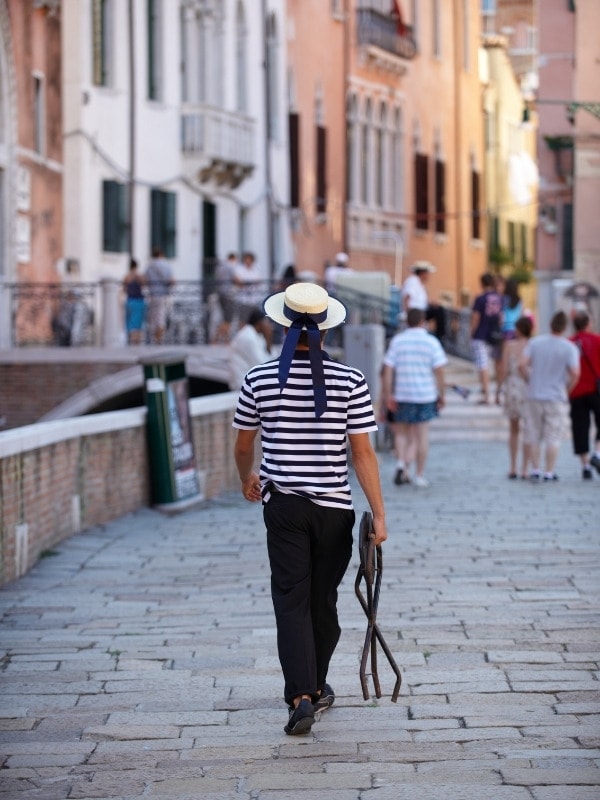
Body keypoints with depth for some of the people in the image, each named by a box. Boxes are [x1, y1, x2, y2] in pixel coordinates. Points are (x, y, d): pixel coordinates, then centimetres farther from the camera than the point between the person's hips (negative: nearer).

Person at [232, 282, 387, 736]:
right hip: (335, 507, 0)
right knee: (324, 601, 15)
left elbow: (243, 445, 9)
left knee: (291, 601, 0)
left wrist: (247, 479, 30)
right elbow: (362, 453, -9)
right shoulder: (351, 382, -8)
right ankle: (316, 687, 31)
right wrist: (379, 514, -4)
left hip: (283, 506, 0)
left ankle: (301, 697, -14)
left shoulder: (260, 380, -4)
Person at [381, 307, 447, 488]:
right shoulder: (431, 342, -2)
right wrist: (441, 395, 3)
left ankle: (401, 463, -7)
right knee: (422, 435, 7)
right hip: (425, 394, -1)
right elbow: (439, 371, -6)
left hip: (401, 395, 1)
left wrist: (388, 395, -4)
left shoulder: (397, 341, 0)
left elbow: (388, 370, -5)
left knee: (401, 432, 15)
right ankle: (419, 475, 9)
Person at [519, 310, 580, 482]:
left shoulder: (535, 342, -1)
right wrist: (567, 390, 1)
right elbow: (575, 373, -16)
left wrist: (530, 381, 7)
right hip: (557, 398, -2)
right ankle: (549, 472, 4)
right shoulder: (570, 348, -8)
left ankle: (535, 470, 12)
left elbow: (522, 365, -7)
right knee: (553, 437, 4)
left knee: (534, 435, 11)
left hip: (534, 396, 2)